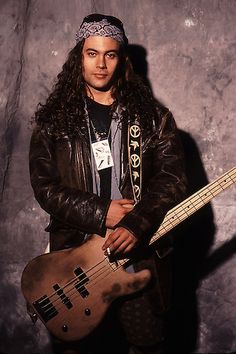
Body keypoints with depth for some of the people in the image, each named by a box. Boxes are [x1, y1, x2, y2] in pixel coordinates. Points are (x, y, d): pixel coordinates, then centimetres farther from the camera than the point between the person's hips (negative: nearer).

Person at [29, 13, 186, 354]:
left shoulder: (153, 117, 3)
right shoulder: (54, 119, 3)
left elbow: (172, 179, -5)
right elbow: (44, 186, -3)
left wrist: (136, 226, -20)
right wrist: (102, 213, -14)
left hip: (142, 254, 0)